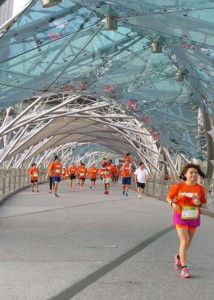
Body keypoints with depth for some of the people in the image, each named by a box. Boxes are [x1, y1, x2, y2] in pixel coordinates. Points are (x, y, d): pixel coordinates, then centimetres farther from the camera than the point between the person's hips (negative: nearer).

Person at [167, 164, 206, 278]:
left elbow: (204, 203, 6)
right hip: (180, 217, -3)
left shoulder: (201, 189, -2)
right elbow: (169, 197, 3)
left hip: (194, 218, 3)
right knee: (184, 241, -11)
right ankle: (184, 268, -5)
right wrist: (172, 203, -18)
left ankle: (179, 257, 45)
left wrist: (199, 203, -17)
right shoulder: (178, 186, -7)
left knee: (188, 242, 14)